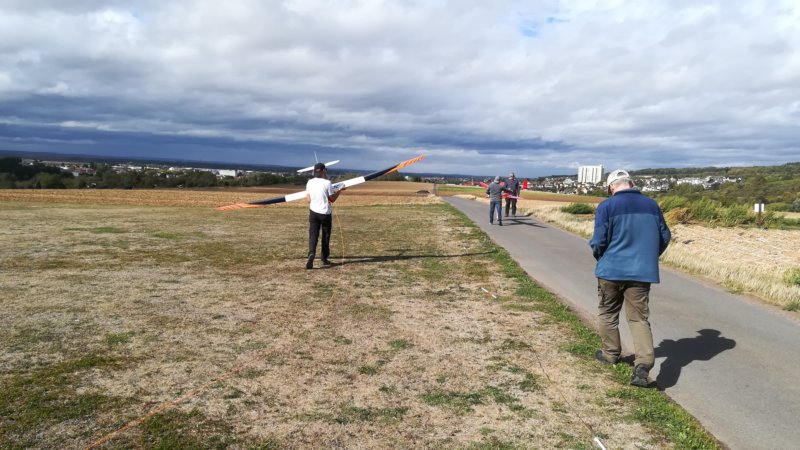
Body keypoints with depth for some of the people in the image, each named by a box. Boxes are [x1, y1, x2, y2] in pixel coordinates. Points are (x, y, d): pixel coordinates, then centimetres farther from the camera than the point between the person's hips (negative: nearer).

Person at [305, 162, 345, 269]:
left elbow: (308, 199, 4)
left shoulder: (310, 182, 0)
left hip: (313, 212, 3)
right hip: (325, 213, -3)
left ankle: (311, 254, -22)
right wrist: (340, 190, 4)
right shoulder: (327, 183, -13)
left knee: (313, 235, 3)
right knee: (325, 236, 12)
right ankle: (324, 259, 19)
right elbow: (332, 199, -7)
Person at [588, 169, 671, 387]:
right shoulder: (651, 205, 4)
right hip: (642, 271, 3)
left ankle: (610, 353, 31)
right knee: (639, 318, 4)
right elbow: (665, 237, 11)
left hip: (611, 270, -2)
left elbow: (598, 241, -12)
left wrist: (600, 258, 10)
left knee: (608, 314, 17)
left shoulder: (606, 207, -9)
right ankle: (643, 363, -10)